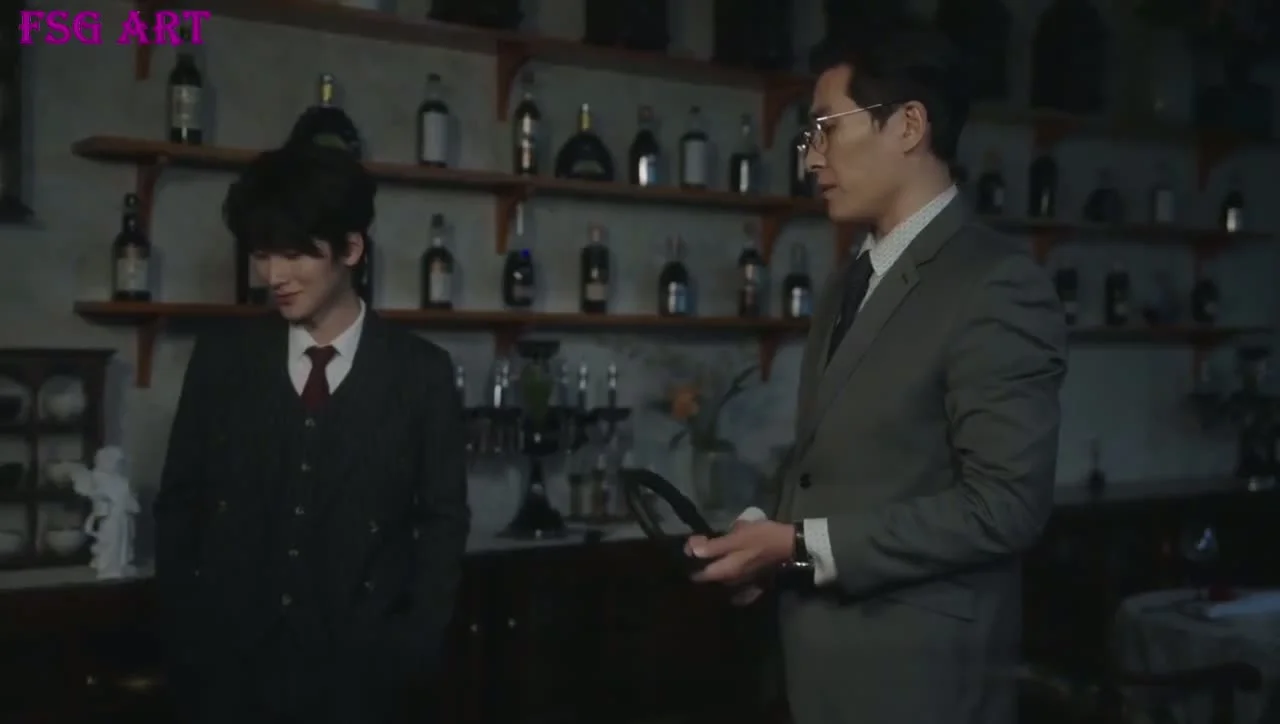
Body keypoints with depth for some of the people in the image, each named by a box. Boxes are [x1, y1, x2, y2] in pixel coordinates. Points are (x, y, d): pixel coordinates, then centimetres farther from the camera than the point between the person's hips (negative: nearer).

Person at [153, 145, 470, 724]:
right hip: (227, 664, 1)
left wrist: (414, 646, -6)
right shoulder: (220, 358, 0)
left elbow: (442, 519, 1)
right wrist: (181, 633, 1)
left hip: (355, 668, -1)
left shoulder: (420, 372, -3)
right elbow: (178, 503, 6)